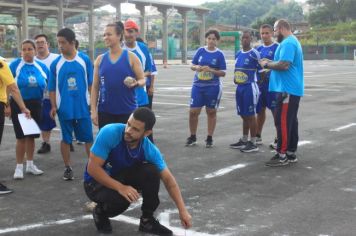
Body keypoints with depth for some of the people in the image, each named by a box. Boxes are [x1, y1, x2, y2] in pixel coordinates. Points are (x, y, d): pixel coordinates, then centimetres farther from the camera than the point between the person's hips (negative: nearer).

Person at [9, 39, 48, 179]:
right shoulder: (15, 64, -9)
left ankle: (30, 165, 26)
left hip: (35, 104, 3)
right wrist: (7, 104, -11)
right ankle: (19, 167, 10)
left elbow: (50, 84, 10)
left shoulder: (41, 66, 1)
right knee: (21, 136, 0)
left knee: (31, 135, 12)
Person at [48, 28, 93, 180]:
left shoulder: (84, 59, -3)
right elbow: (52, 88, 2)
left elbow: (91, 83, 2)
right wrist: (53, 106, -4)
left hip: (83, 107, 0)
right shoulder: (56, 63, -2)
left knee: (88, 138, 8)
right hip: (64, 108, 0)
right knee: (66, 139, 9)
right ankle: (67, 168, 22)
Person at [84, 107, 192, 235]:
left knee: (151, 171, -22)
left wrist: (182, 210, -15)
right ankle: (100, 213, 2)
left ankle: (147, 220, -4)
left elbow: (168, 179, -10)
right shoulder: (109, 133, -30)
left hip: (121, 177, 4)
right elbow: (92, 168, -28)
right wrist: (120, 187, -36)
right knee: (123, 198, -34)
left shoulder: (149, 149, -19)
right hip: (96, 181, -3)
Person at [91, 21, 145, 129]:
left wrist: (136, 83, -21)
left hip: (128, 111, -2)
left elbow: (142, 80, 2)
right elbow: (95, 87, 7)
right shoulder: (100, 59, 6)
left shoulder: (131, 57, -2)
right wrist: (93, 110, 2)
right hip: (105, 111, 2)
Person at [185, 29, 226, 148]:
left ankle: (209, 138, 17)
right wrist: (197, 67, -14)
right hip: (198, 85, 2)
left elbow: (223, 73, -5)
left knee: (211, 112, 7)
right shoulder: (200, 51, 4)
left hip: (213, 87, -2)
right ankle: (192, 137, 17)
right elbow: (192, 65, 9)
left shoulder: (219, 54, -3)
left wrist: (211, 70, -20)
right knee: (193, 111, 1)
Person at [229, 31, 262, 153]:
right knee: (244, 116, 15)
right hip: (239, 87, 8)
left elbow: (260, 71, -8)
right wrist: (235, 78, 10)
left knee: (251, 115, -3)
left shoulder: (254, 54, -11)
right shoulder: (238, 54, 13)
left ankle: (253, 143, 4)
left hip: (250, 87, -8)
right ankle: (244, 140, 25)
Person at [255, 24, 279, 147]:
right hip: (260, 84, 6)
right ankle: (258, 137, 26)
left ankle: (278, 139, 8)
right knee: (260, 110, 14)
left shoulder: (277, 48, -7)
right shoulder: (258, 49, 12)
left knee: (276, 111, 1)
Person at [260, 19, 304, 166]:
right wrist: (271, 65, 9)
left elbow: (284, 65, -26)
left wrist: (267, 64, -11)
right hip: (293, 89, 11)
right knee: (291, 121, 12)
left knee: (283, 122, -8)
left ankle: (282, 155, -4)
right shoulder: (293, 41, 20)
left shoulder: (287, 43, -15)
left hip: (287, 89, -11)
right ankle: (291, 153, 17)